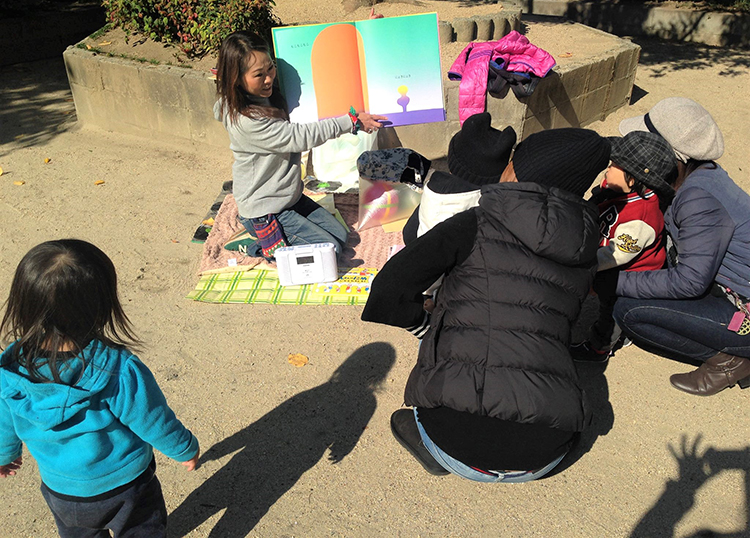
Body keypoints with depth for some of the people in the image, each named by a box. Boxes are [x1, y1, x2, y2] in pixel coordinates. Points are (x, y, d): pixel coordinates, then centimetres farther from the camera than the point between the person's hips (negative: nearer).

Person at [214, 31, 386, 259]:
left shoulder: (270, 95, -3)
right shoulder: (247, 120, -29)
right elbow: (302, 136, -28)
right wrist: (352, 122, -23)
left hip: (291, 197, 9)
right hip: (264, 212, -9)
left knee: (340, 236, 12)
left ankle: (269, 241, 17)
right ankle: (263, 246, 6)